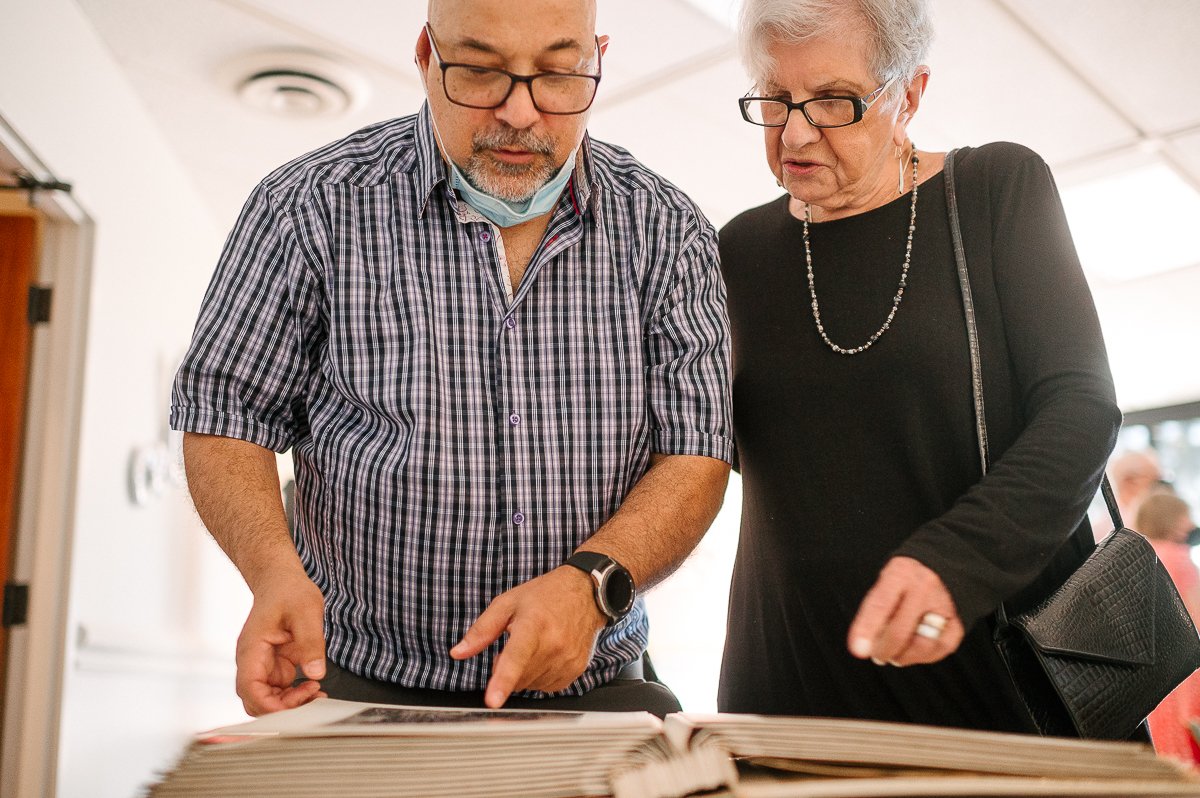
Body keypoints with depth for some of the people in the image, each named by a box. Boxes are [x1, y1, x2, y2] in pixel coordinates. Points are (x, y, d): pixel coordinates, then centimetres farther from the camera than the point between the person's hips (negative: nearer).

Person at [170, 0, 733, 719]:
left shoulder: (667, 231, 0)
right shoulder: (312, 209, -5)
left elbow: (696, 453, -3)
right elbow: (226, 415, 0)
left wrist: (592, 580, -22)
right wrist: (276, 570, -19)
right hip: (365, 689, -1)